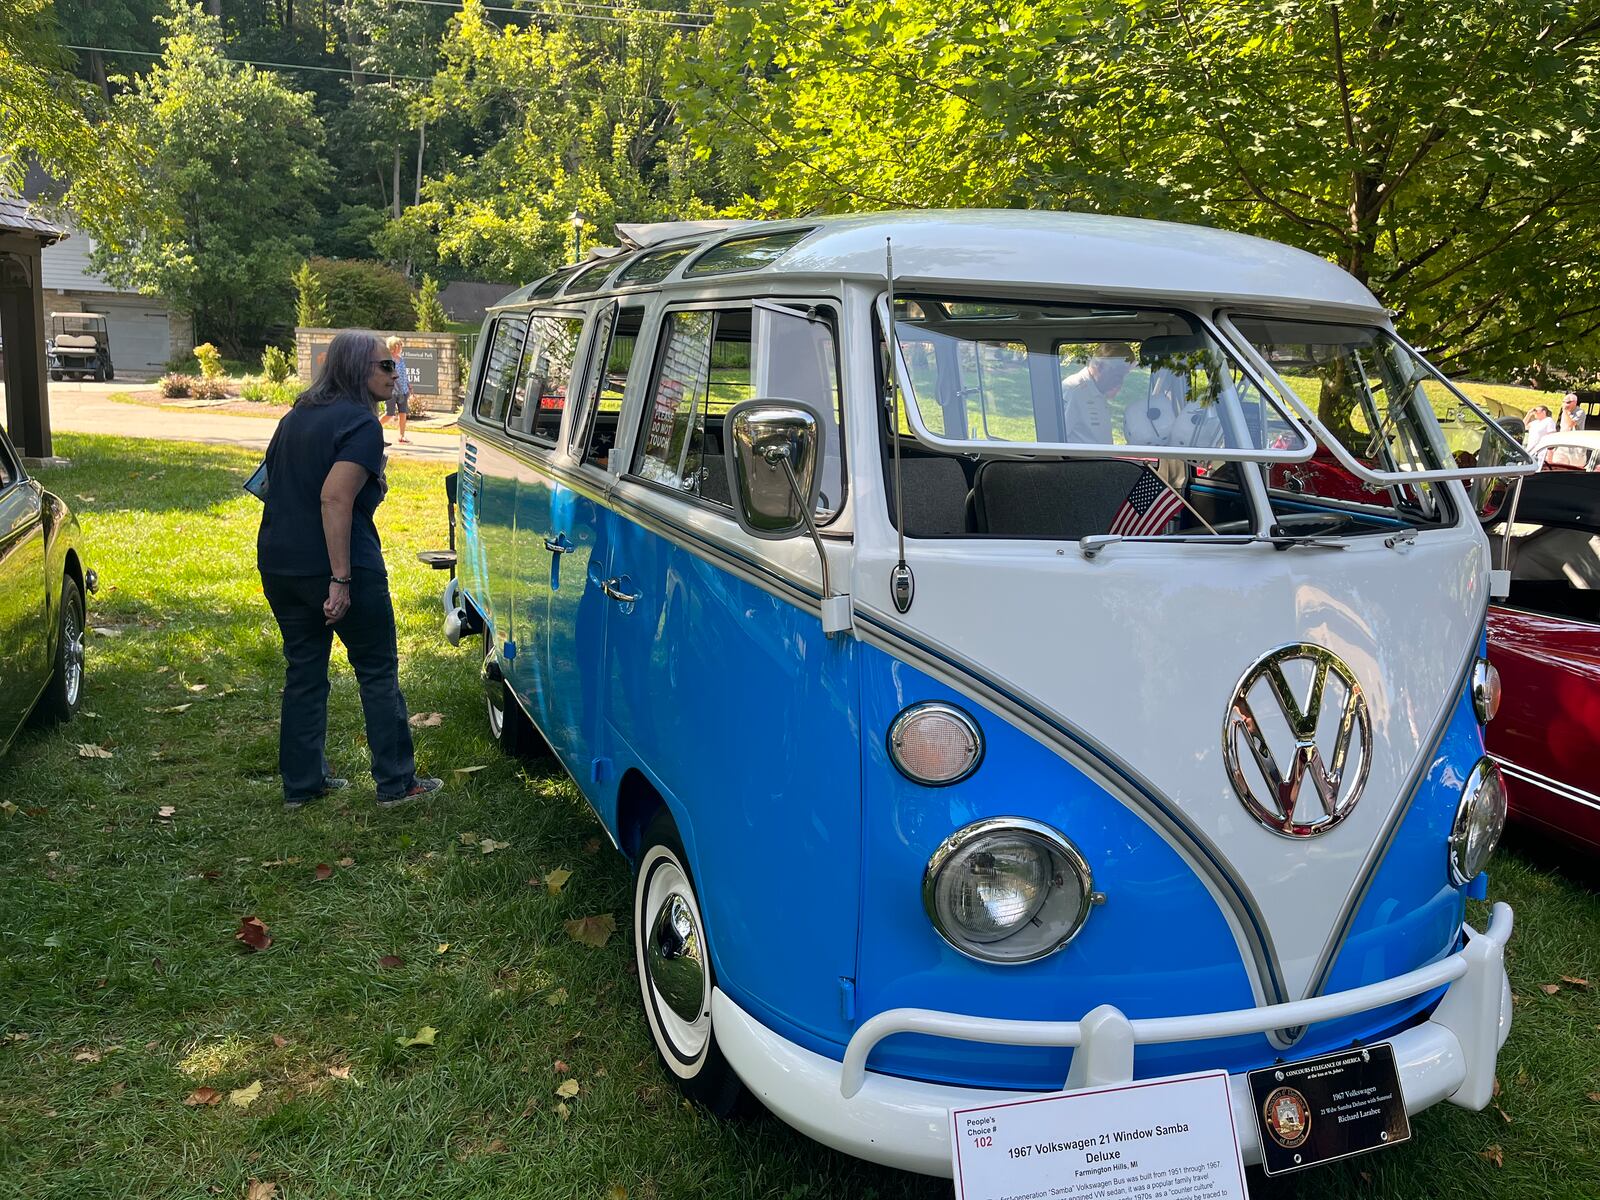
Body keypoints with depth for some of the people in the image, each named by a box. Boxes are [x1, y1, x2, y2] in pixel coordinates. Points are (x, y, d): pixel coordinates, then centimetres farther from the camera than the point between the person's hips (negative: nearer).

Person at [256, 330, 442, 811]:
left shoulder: (296, 416, 15)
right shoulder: (360, 421, -13)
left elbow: (275, 484, 23)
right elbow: (335, 498, -23)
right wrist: (341, 579, -24)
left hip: (278, 565, 8)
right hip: (332, 567, -8)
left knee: (303, 671, 15)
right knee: (378, 671, 5)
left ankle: (300, 783, 21)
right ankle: (395, 783, 9)